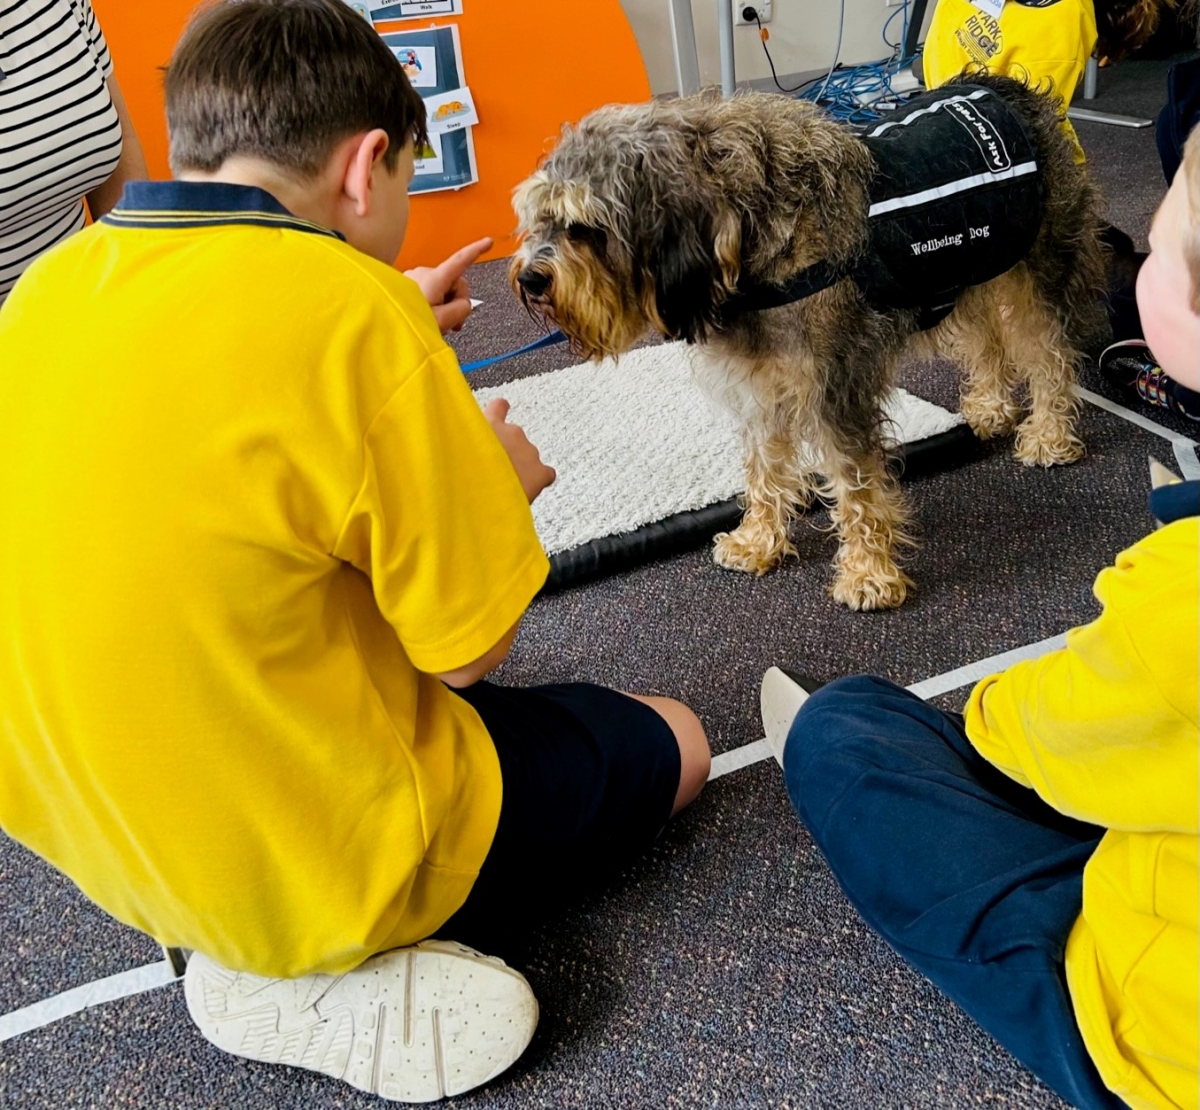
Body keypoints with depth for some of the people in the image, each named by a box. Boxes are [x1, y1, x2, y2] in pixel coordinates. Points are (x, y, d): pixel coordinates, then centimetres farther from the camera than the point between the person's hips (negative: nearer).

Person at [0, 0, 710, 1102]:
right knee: (671, 743, 14)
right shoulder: (348, 305, -26)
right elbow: (471, 646, -18)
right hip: (319, 861, -8)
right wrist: (494, 479, 1)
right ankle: (350, 985, -1)